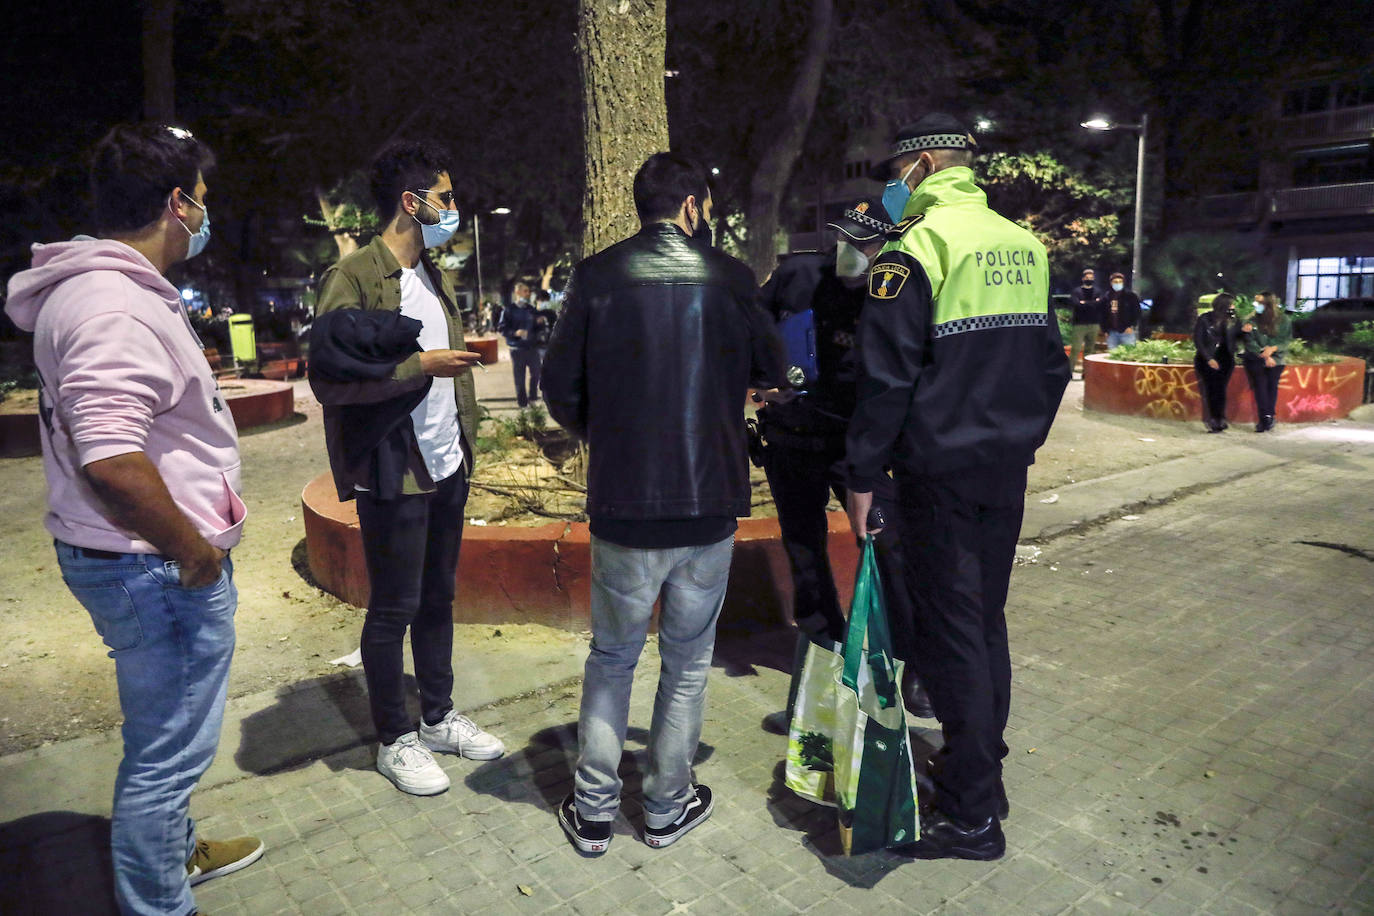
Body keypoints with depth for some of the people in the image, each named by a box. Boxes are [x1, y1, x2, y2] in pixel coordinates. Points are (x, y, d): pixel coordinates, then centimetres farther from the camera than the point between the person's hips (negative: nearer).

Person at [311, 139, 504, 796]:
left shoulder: (433, 275, 14)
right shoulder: (353, 278, -13)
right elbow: (329, 378, -21)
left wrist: (466, 437, 14)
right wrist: (420, 364, -21)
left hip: (447, 468, 8)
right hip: (393, 476, -8)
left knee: (438, 597, 17)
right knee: (393, 610, 5)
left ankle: (438, 718, 33)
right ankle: (394, 741, 23)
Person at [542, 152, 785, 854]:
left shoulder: (596, 276, -3)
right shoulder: (729, 276, -2)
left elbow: (562, 390, -2)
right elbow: (770, 371, 10)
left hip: (623, 502, 0)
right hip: (709, 500, 0)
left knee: (611, 655, 16)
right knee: (687, 660, 15)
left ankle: (593, 811, 23)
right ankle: (667, 807, 27)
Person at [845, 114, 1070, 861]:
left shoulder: (915, 248, -12)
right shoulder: (1022, 244, 11)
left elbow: (887, 378, -17)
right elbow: (1052, 362, 15)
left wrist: (863, 476, -12)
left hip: (940, 472, -7)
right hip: (1006, 469, 8)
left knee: (951, 633, 0)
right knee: (987, 621, 18)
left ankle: (972, 815, 10)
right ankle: (981, 768, 32)